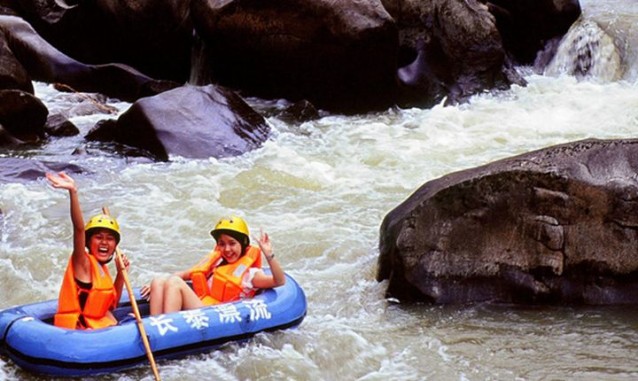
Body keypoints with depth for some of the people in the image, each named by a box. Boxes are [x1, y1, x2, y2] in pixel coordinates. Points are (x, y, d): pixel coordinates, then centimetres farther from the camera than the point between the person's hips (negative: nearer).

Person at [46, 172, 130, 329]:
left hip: (97, 327, 8)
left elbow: (111, 304, 17)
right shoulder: (83, 263, -9)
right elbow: (79, 228, -23)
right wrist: (73, 192, -35)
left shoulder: (103, 269, 14)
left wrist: (121, 274, 6)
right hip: (76, 330, -8)